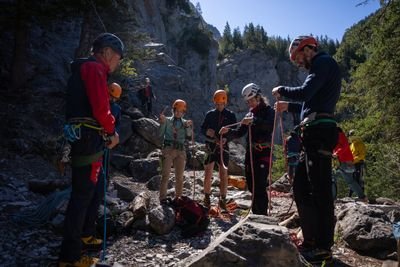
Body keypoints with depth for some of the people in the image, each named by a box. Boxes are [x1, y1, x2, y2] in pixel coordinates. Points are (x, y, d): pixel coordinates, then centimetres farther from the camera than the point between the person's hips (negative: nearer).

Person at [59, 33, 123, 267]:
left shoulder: (86, 69, 23)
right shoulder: (94, 68, -10)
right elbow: (101, 109, -20)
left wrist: (107, 132, 7)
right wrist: (112, 131, -4)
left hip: (89, 141, 11)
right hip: (89, 141, -11)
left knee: (96, 189, 20)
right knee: (83, 194, -5)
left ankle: (86, 234, 36)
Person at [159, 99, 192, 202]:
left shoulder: (185, 122, 11)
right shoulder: (167, 120, 7)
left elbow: (189, 137, 0)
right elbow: (160, 134, 0)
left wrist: (188, 127, -14)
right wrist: (162, 123, -11)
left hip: (180, 151, 2)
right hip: (168, 149, -2)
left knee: (179, 176, 7)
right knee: (165, 175, -6)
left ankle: (178, 197, 16)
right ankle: (163, 198, -2)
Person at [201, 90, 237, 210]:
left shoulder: (230, 115, 3)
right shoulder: (210, 114, 8)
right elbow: (202, 128, 11)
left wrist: (226, 139, -18)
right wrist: (207, 131, -12)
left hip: (223, 147, -1)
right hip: (210, 146, 1)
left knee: (224, 175, 1)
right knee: (208, 174, 2)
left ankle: (222, 200, 13)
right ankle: (207, 198, 18)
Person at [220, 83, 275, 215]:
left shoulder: (268, 110, 0)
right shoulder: (249, 114, 18)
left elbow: (270, 125, -22)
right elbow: (239, 133, 13)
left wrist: (254, 120, -31)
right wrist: (228, 131, -5)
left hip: (263, 152, -6)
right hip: (250, 152, 7)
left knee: (260, 185, -14)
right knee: (251, 185, 9)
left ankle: (263, 215, -7)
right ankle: (256, 212, 22)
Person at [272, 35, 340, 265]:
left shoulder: (324, 62, -3)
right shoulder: (322, 66, 26)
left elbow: (304, 93, -19)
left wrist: (282, 90, -2)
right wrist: (288, 106, 28)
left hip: (319, 133, -10)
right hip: (314, 135, 10)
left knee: (320, 190, -6)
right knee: (301, 186, 12)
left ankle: (323, 248, 3)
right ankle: (312, 240, 21)